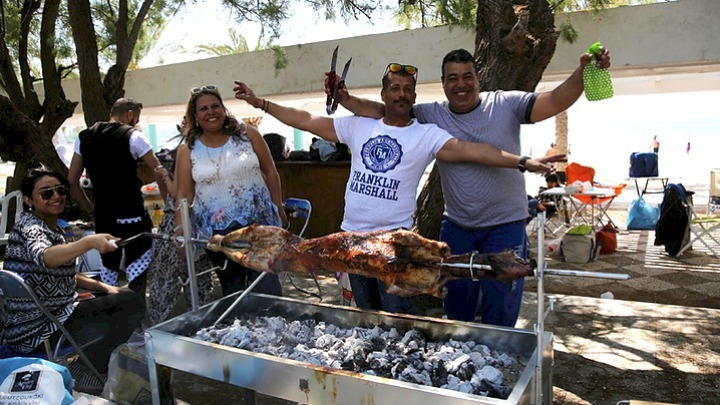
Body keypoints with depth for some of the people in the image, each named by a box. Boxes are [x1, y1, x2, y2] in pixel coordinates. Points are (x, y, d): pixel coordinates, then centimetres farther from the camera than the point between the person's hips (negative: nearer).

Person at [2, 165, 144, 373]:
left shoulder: (52, 228, 13)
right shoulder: (29, 227, -15)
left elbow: (66, 275, 18)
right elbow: (44, 257, -39)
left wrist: (104, 287, 6)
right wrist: (90, 242, -55)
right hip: (35, 330, -10)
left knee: (126, 293, 19)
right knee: (133, 303, -18)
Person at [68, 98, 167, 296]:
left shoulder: (84, 138, 10)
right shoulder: (133, 136, -7)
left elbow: (72, 181, 11)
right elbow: (160, 175, -10)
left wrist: (91, 209, 17)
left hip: (103, 218, 5)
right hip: (132, 218, -5)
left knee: (108, 269, 18)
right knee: (137, 274, 1)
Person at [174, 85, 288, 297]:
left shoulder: (247, 134, 0)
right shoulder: (188, 150, 2)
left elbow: (270, 172, 5)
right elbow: (184, 195, 3)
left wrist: (279, 210, 5)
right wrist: (181, 234, -2)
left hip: (258, 223, -1)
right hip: (216, 230, 1)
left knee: (267, 288, -3)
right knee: (231, 290, 11)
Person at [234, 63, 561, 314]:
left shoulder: (427, 135, -4)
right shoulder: (359, 126, 6)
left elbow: (470, 150, -17)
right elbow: (307, 121, 8)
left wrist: (522, 161, -28)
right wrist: (261, 103, 8)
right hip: (352, 234, 4)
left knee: (399, 314, -1)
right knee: (365, 313, 18)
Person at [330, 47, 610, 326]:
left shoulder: (506, 105, -7)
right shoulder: (432, 115, -1)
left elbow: (555, 101, -15)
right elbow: (382, 112, -3)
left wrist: (584, 72, -31)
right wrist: (345, 99, -15)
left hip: (505, 227, -3)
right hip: (456, 227, 3)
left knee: (500, 316, 6)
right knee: (455, 312, 19)